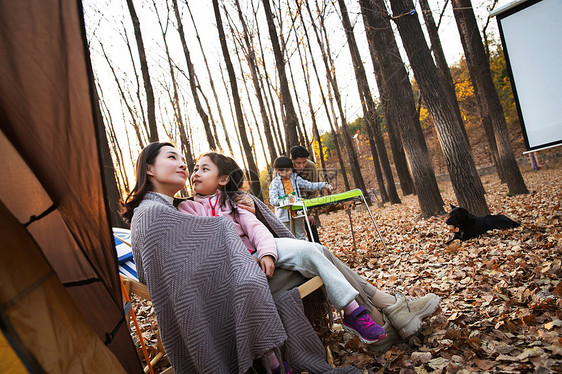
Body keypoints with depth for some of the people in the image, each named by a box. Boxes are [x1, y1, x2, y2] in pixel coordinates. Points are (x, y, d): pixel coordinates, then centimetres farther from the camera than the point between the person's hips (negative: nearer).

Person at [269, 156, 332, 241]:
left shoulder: (295, 178, 8)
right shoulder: (275, 183, -3)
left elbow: (309, 185, 10)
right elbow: (272, 200, -13)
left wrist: (324, 185, 0)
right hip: (284, 216, -3)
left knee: (301, 238, 14)